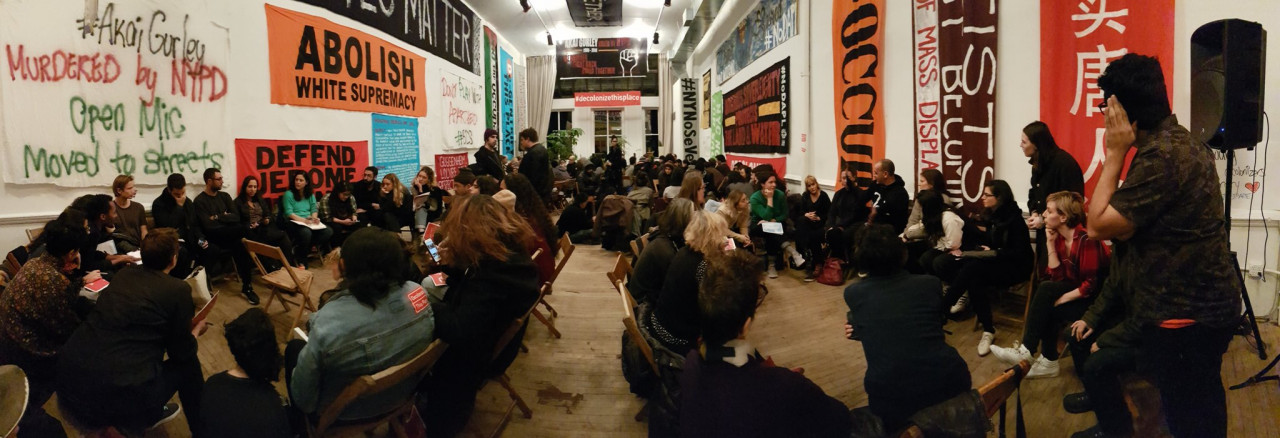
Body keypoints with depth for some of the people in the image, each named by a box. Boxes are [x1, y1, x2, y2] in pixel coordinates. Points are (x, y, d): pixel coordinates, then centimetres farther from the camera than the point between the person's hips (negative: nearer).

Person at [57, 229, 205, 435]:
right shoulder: (178, 289, -6)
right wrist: (196, 330, 22)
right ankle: (201, 427, 27)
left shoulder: (123, 274, 11)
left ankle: (151, 412, 44)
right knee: (188, 364, 15)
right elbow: (181, 352, 2)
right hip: (117, 395, -7)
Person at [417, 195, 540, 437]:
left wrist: (426, 304, -25)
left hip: (479, 354, -9)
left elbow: (459, 332, -38)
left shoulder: (493, 271, -34)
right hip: (490, 338, 9)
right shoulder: (510, 253, -5)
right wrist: (449, 263, -3)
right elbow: (466, 284, 11)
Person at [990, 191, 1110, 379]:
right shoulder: (1059, 237, 2)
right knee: (1046, 309, -17)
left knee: (1046, 289, -23)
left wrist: (1059, 300, -20)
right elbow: (1057, 277, -5)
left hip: (1096, 298, -7)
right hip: (1076, 291, 7)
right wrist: (1051, 243, -8)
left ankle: (1026, 352, -18)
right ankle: (1049, 362, -6)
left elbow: (1090, 285, -24)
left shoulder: (1086, 239, -21)